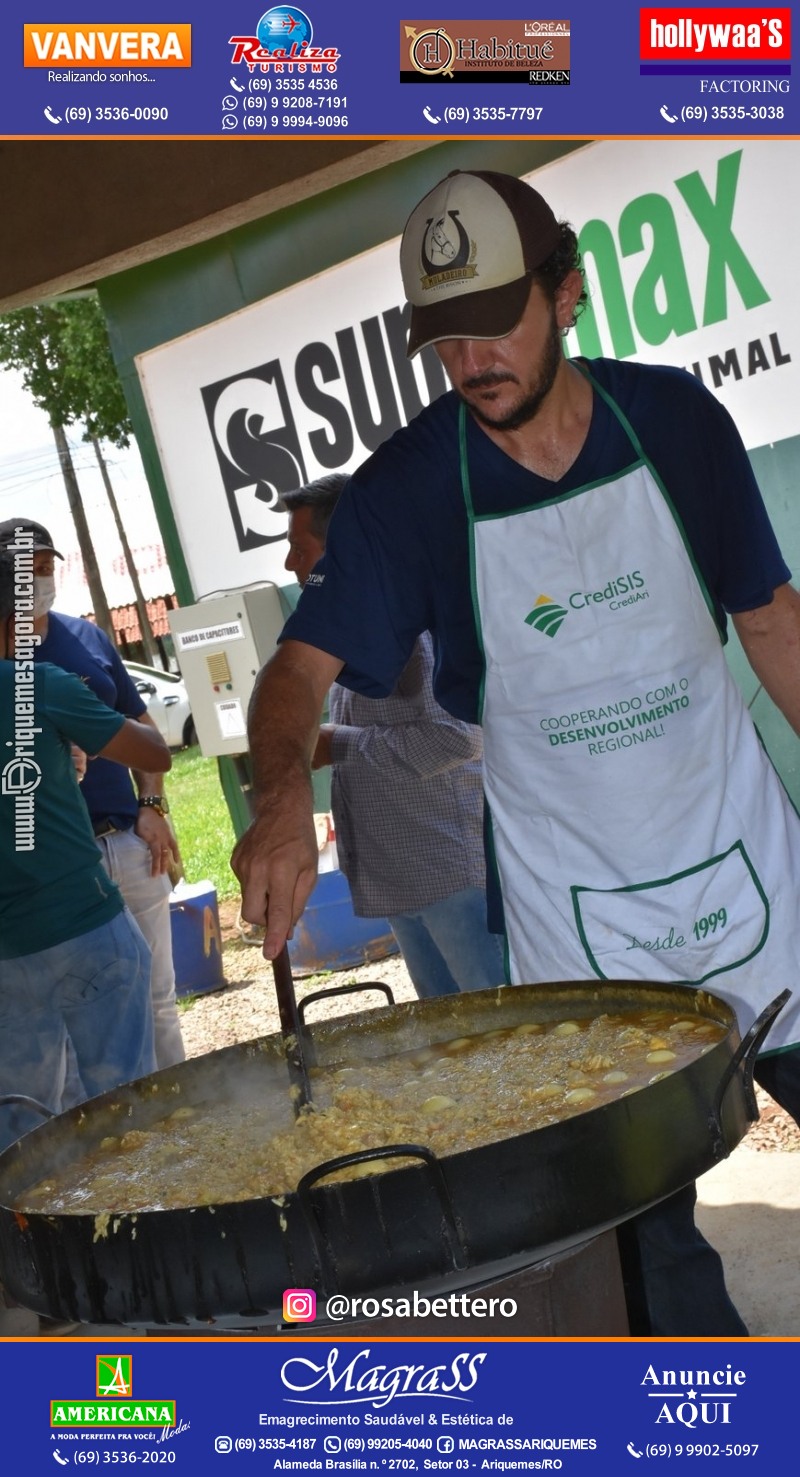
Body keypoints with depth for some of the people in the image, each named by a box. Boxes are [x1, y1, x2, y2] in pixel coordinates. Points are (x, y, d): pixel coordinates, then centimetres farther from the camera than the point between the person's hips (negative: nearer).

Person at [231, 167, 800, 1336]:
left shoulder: (677, 420, -5)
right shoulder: (404, 491, -11)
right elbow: (304, 665, -17)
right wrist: (282, 795, -37)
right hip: (578, 922, -1)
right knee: (642, 1222, 9)